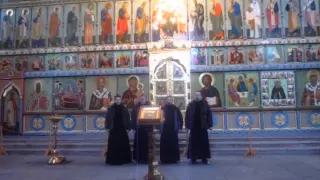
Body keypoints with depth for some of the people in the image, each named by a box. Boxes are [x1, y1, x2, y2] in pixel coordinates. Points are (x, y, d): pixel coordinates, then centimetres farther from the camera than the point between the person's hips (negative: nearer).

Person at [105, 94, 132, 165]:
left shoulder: (124, 108, 3)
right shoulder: (111, 109, -1)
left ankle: (123, 159, 15)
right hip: (113, 129, -1)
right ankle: (113, 159, 7)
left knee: (123, 144, 4)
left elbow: (127, 118, 3)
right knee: (113, 144, -1)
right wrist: (108, 127, -7)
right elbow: (108, 118, -1)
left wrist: (127, 127, -2)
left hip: (122, 128, 1)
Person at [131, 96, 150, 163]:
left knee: (146, 143, 0)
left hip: (147, 127, 0)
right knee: (139, 143, 2)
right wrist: (134, 127, -5)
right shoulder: (136, 108, 5)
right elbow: (133, 117, 3)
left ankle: (146, 158, 9)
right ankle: (139, 158, 11)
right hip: (139, 128, 0)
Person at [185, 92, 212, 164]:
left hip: (202, 126, 0)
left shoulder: (205, 104, 2)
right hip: (193, 126, 1)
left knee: (204, 142, 3)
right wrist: (187, 125, -2)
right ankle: (193, 159, 12)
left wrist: (209, 125, -6)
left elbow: (209, 114, 0)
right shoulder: (190, 105, 4)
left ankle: (204, 159, 11)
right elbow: (187, 115, 3)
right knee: (193, 143, 4)